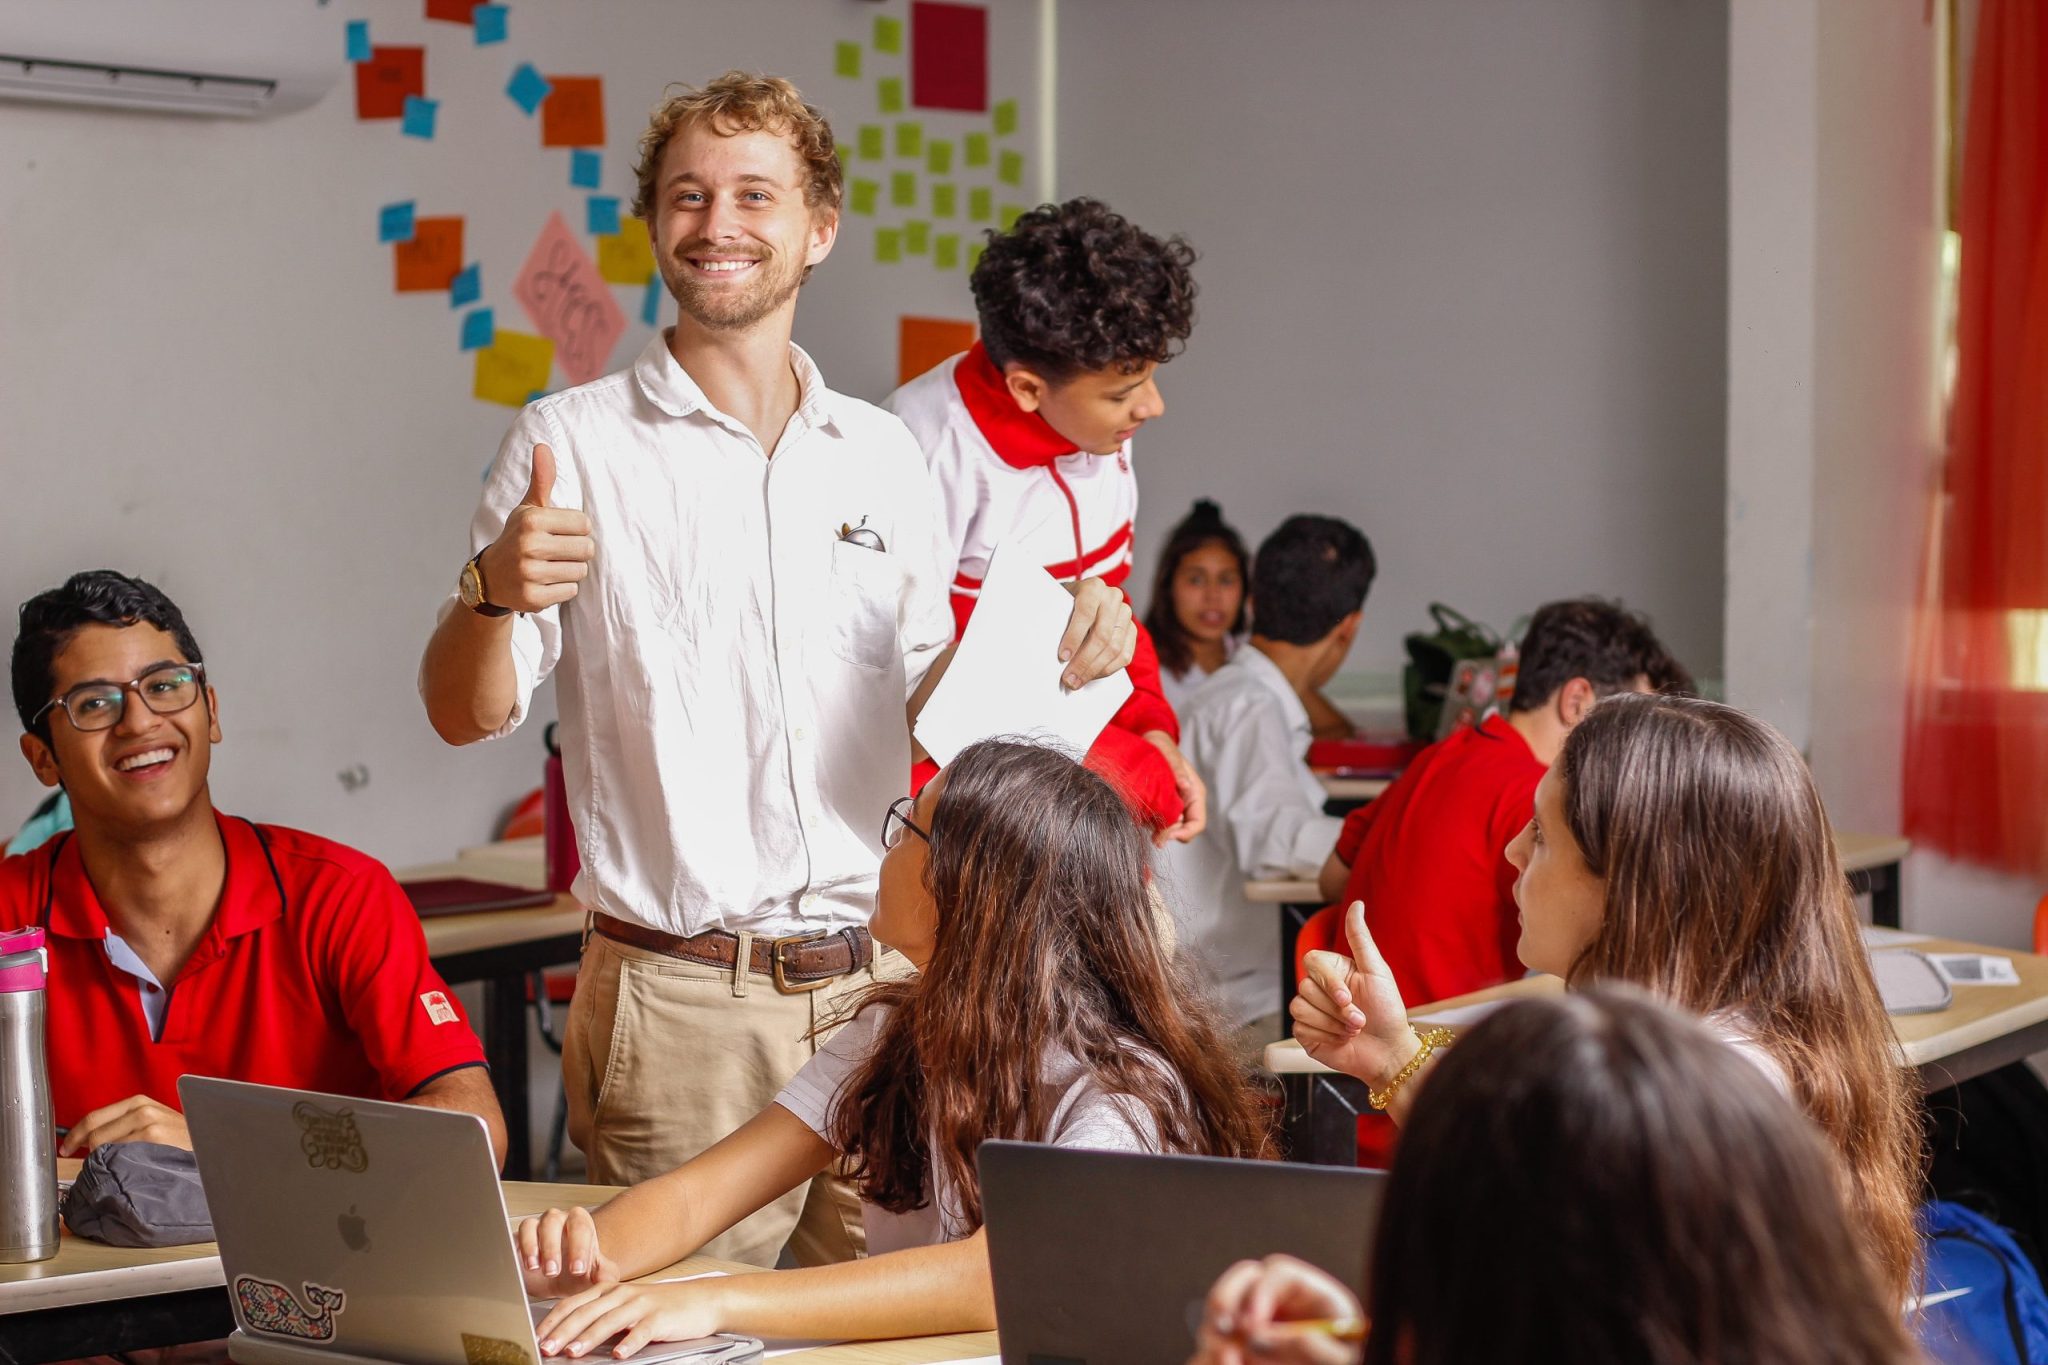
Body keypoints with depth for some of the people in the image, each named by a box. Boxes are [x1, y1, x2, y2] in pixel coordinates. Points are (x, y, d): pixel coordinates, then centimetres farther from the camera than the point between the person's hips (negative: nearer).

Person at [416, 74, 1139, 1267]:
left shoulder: (884, 457, 13)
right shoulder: (571, 445, 1)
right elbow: (467, 714, -4)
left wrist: (1047, 654, 0)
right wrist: (496, 592, -24)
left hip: (884, 983, 4)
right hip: (677, 1001, -3)